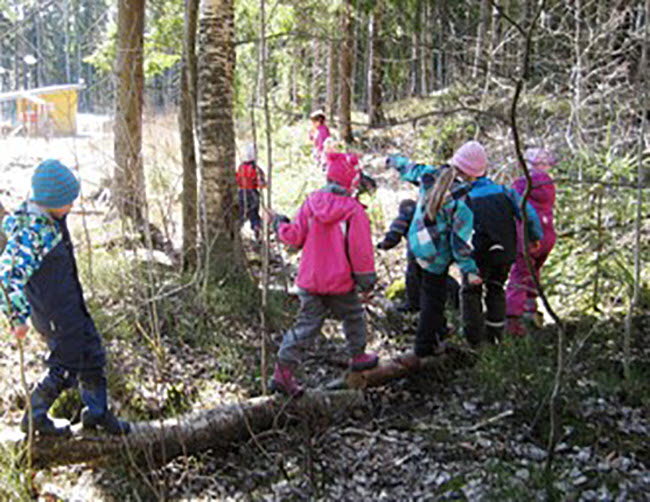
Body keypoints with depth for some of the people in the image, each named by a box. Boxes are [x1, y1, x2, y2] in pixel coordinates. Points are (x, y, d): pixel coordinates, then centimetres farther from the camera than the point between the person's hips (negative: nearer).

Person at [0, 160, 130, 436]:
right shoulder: (30, 233, -31)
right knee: (65, 368, 6)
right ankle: (34, 418, 28)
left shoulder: (51, 219, -1)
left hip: (72, 303, 9)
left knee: (92, 355, 18)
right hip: (53, 314, -9)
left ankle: (97, 411, 36)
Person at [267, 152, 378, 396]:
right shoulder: (354, 210, -14)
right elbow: (361, 250, -13)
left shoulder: (311, 202, -4)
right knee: (353, 316, 22)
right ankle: (358, 356, 37)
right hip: (340, 281, -3)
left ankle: (283, 370, 1)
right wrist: (367, 280, -2)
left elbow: (294, 236, -1)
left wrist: (279, 223, 18)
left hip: (309, 279, 3)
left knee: (307, 324, 8)